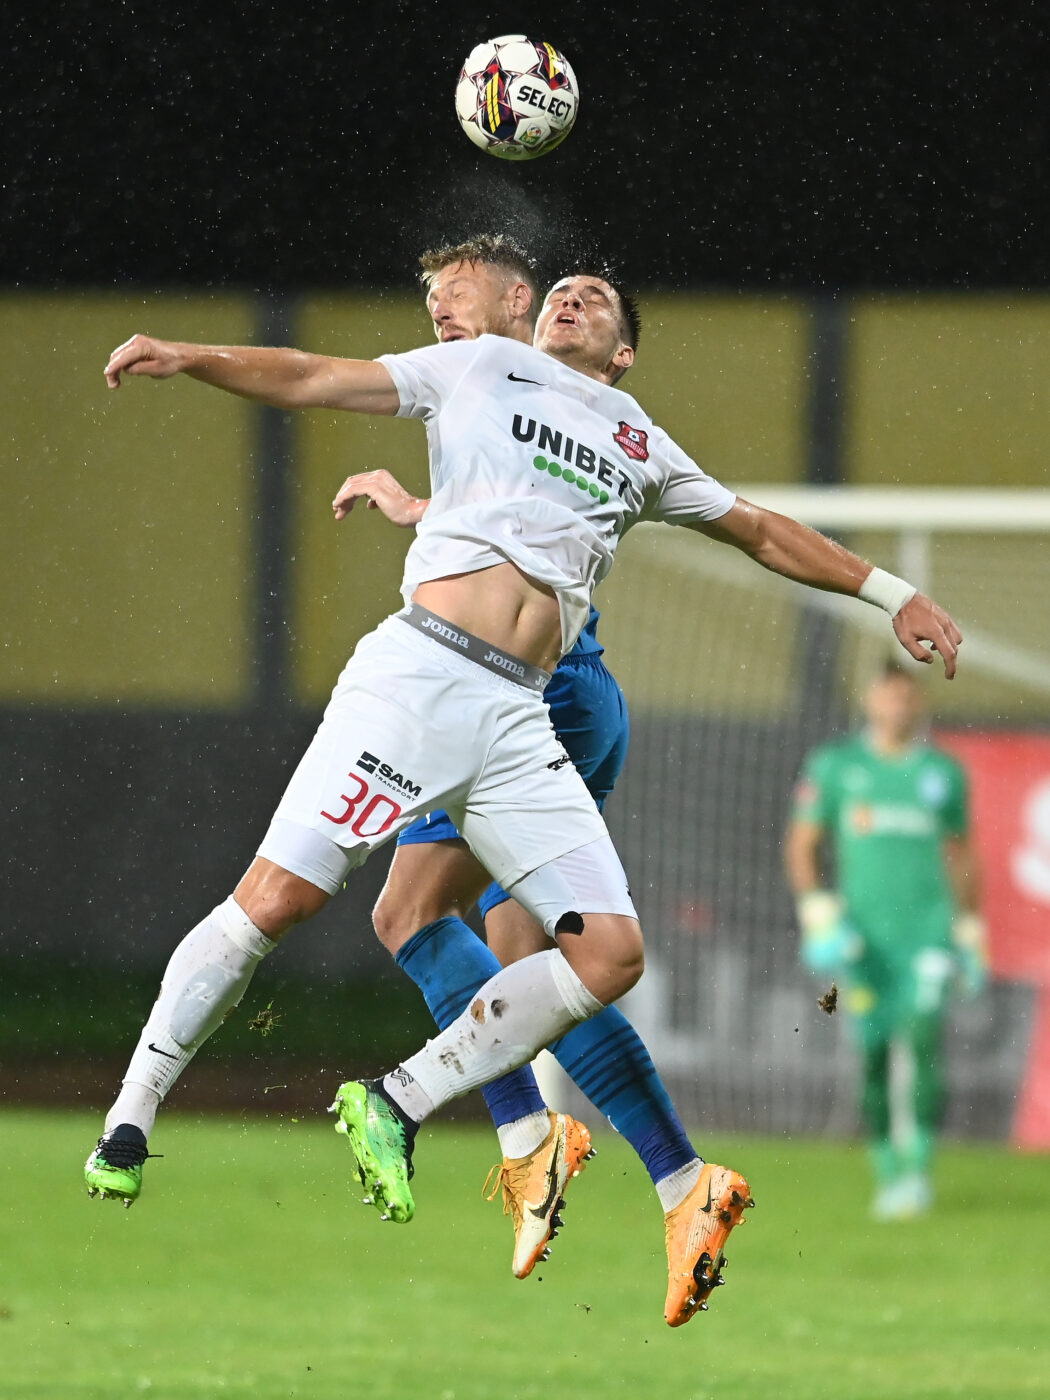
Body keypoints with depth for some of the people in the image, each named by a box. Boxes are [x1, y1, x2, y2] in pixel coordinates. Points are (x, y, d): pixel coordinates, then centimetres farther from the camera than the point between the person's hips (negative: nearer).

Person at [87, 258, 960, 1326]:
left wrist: (892, 595, 33)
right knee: (276, 899, -16)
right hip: (418, 669, -5)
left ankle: (394, 1108, 0)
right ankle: (126, 1130, -5)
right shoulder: (484, 368, 17)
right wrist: (187, 357, -3)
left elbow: (762, 533, 36)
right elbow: (310, 381, 11)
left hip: (519, 719, 5)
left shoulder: (643, 449, 26)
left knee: (609, 954, -8)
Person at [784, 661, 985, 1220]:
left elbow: (960, 853, 19)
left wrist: (970, 931, 17)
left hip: (929, 928, 0)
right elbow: (801, 844, 6)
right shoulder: (834, 767, 4)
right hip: (862, 934, 0)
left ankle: (917, 1169, -15)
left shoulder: (943, 773, 8)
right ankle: (887, 1173, 14)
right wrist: (818, 913, -6)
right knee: (874, 1058, 2)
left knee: (923, 1042, -17)